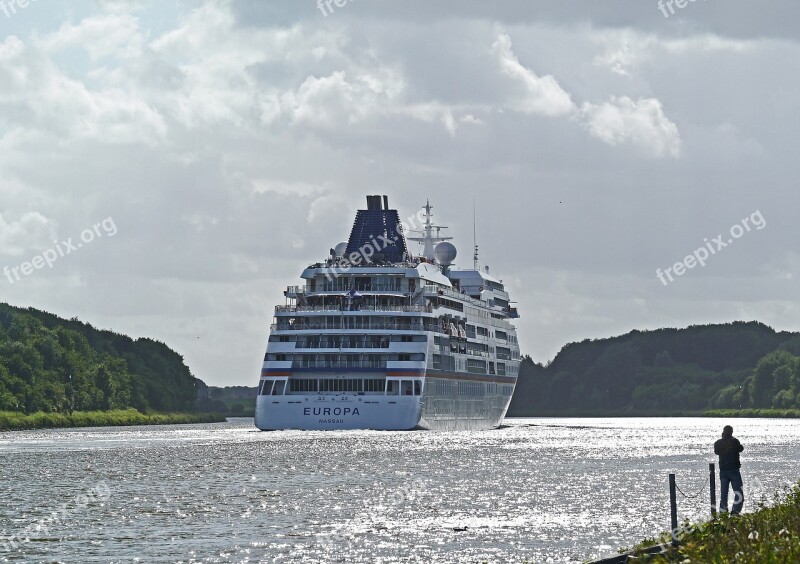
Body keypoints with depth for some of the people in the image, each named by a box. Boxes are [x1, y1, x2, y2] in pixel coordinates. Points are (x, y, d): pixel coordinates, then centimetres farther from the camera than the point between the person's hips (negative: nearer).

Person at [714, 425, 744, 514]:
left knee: (723, 494, 11)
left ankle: (723, 513, 9)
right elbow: (741, 449, 5)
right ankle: (735, 512, -11)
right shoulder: (734, 441, -13)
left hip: (723, 471, 4)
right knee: (739, 493, 0)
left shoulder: (718, 443, -2)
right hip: (734, 470, -4)